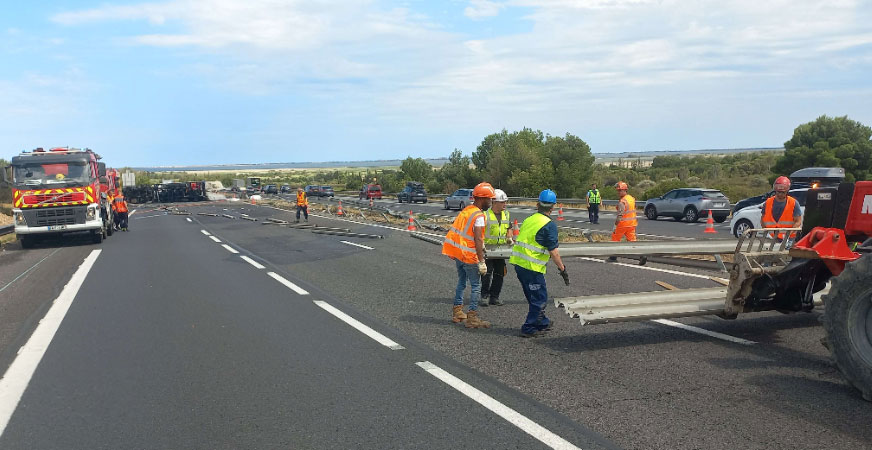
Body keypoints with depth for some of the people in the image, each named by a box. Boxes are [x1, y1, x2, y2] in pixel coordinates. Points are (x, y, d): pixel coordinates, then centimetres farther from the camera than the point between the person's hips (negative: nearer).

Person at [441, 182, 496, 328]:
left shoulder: (466, 210, 9)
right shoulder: (479, 216, -17)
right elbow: (477, 240, -22)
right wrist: (481, 261, -22)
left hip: (457, 253, 9)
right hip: (469, 256, -9)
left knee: (461, 282, 21)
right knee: (476, 286, 0)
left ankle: (457, 312, 29)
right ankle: (472, 318, 2)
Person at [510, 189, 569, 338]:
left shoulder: (529, 220, 11)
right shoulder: (549, 225, -12)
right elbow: (553, 251, -14)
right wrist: (562, 269, -6)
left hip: (518, 263, 8)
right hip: (532, 267, -8)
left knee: (534, 297, 21)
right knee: (540, 299, 5)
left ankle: (542, 323, 35)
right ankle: (529, 328, 7)